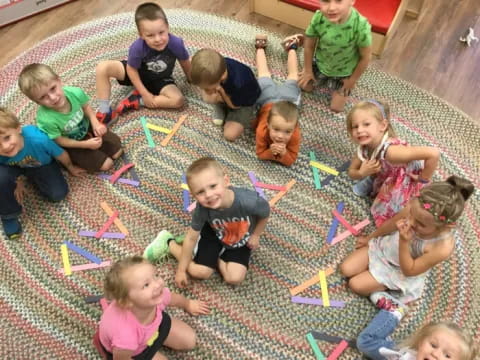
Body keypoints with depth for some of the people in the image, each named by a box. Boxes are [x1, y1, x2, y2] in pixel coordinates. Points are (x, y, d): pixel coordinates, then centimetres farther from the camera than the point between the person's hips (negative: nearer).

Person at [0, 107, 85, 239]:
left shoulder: (38, 139, -45)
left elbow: (61, 154, -22)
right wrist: (18, 181, 9)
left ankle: (32, 177, 19)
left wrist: (71, 168, -1)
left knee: (58, 194, -10)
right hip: (16, 167, 0)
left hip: (41, 165, 0)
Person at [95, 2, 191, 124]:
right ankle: (104, 111, -14)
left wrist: (191, 79, 6)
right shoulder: (137, 47, -34)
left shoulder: (176, 43, -33)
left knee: (178, 100, -27)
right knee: (103, 67, -24)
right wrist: (145, 94, -17)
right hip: (137, 74, -1)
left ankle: (135, 101, -15)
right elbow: (131, 70, -18)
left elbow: (185, 62, -11)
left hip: (160, 80, 1)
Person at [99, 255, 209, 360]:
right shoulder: (125, 334, -48)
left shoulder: (159, 295, -34)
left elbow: (174, 298, -6)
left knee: (190, 341, 13)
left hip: (155, 324, 4)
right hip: (131, 350, -4)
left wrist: (188, 305, 16)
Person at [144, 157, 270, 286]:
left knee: (235, 278, -13)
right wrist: (181, 270, -10)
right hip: (214, 234, 0)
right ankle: (168, 243, 16)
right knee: (199, 271, -6)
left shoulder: (249, 201, -42)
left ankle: (215, 255, 14)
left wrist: (255, 235, -5)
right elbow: (191, 238, -18)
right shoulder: (202, 209, -35)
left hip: (241, 241, 1)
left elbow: (265, 214, -17)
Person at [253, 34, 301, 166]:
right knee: (264, 74, 30)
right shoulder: (262, 131, -42)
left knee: (292, 76, 31)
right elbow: (260, 153, -26)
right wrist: (271, 151, -47)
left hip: (287, 97, 0)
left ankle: (292, 48, 53)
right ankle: (260, 47, 52)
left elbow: (290, 160, -29)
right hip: (268, 96, 0)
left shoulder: (295, 135, -41)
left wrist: (283, 153, -50)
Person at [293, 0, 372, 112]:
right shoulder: (318, 18, -31)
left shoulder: (361, 27, -39)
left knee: (336, 108, 10)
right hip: (320, 63, 2)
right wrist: (308, 70, 0)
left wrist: (353, 80, -7)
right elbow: (309, 46, -12)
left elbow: (365, 57, -20)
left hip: (343, 72, -2)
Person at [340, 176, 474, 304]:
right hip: (384, 246, 4)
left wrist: (404, 242, -42)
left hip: (399, 272, -4)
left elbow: (408, 271, -26)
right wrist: (369, 238, 12)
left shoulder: (443, 248, -40)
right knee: (346, 269, 3)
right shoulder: (414, 210, -30)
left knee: (355, 284, -7)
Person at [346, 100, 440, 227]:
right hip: (387, 180, 6)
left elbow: (434, 153, -49)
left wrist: (423, 180, -30)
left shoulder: (391, 150, -44)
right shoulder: (363, 148, -20)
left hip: (408, 185, -6)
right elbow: (351, 172, -5)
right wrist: (362, 173, -30)